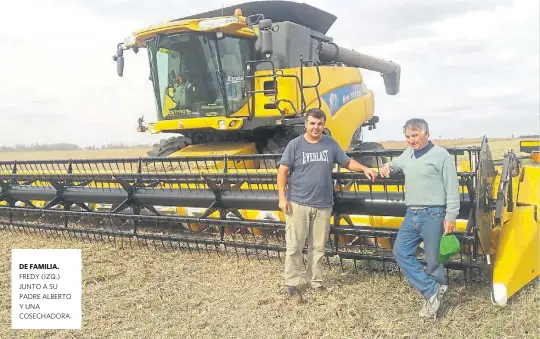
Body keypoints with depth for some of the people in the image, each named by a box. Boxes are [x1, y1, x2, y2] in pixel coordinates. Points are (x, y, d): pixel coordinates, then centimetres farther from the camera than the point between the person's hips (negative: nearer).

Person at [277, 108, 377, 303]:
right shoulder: (295, 144, -3)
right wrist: (282, 197, -11)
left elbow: (347, 162, 13)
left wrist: (364, 169, -6)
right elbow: (283, 171, -3)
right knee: (294, 246, 1)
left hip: (323, 205, 3)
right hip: (298, 204, -3)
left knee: (318, 247, 12)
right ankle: (292, 284, 12)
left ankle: (315, 281, 26)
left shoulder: (331, 144, 6)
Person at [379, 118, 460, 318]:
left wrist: (450, 217, -14)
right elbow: (397, 164, 35)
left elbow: (452, 189, -9)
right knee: (401, 252, 7)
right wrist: (388, 167, 11)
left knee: (433, 259, 0)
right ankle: (433, 291, 10)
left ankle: (435, 292, 19)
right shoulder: (408, 153, 12)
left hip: (433, 215, -8)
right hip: (411, 214, 8)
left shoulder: (441, 155, -8)